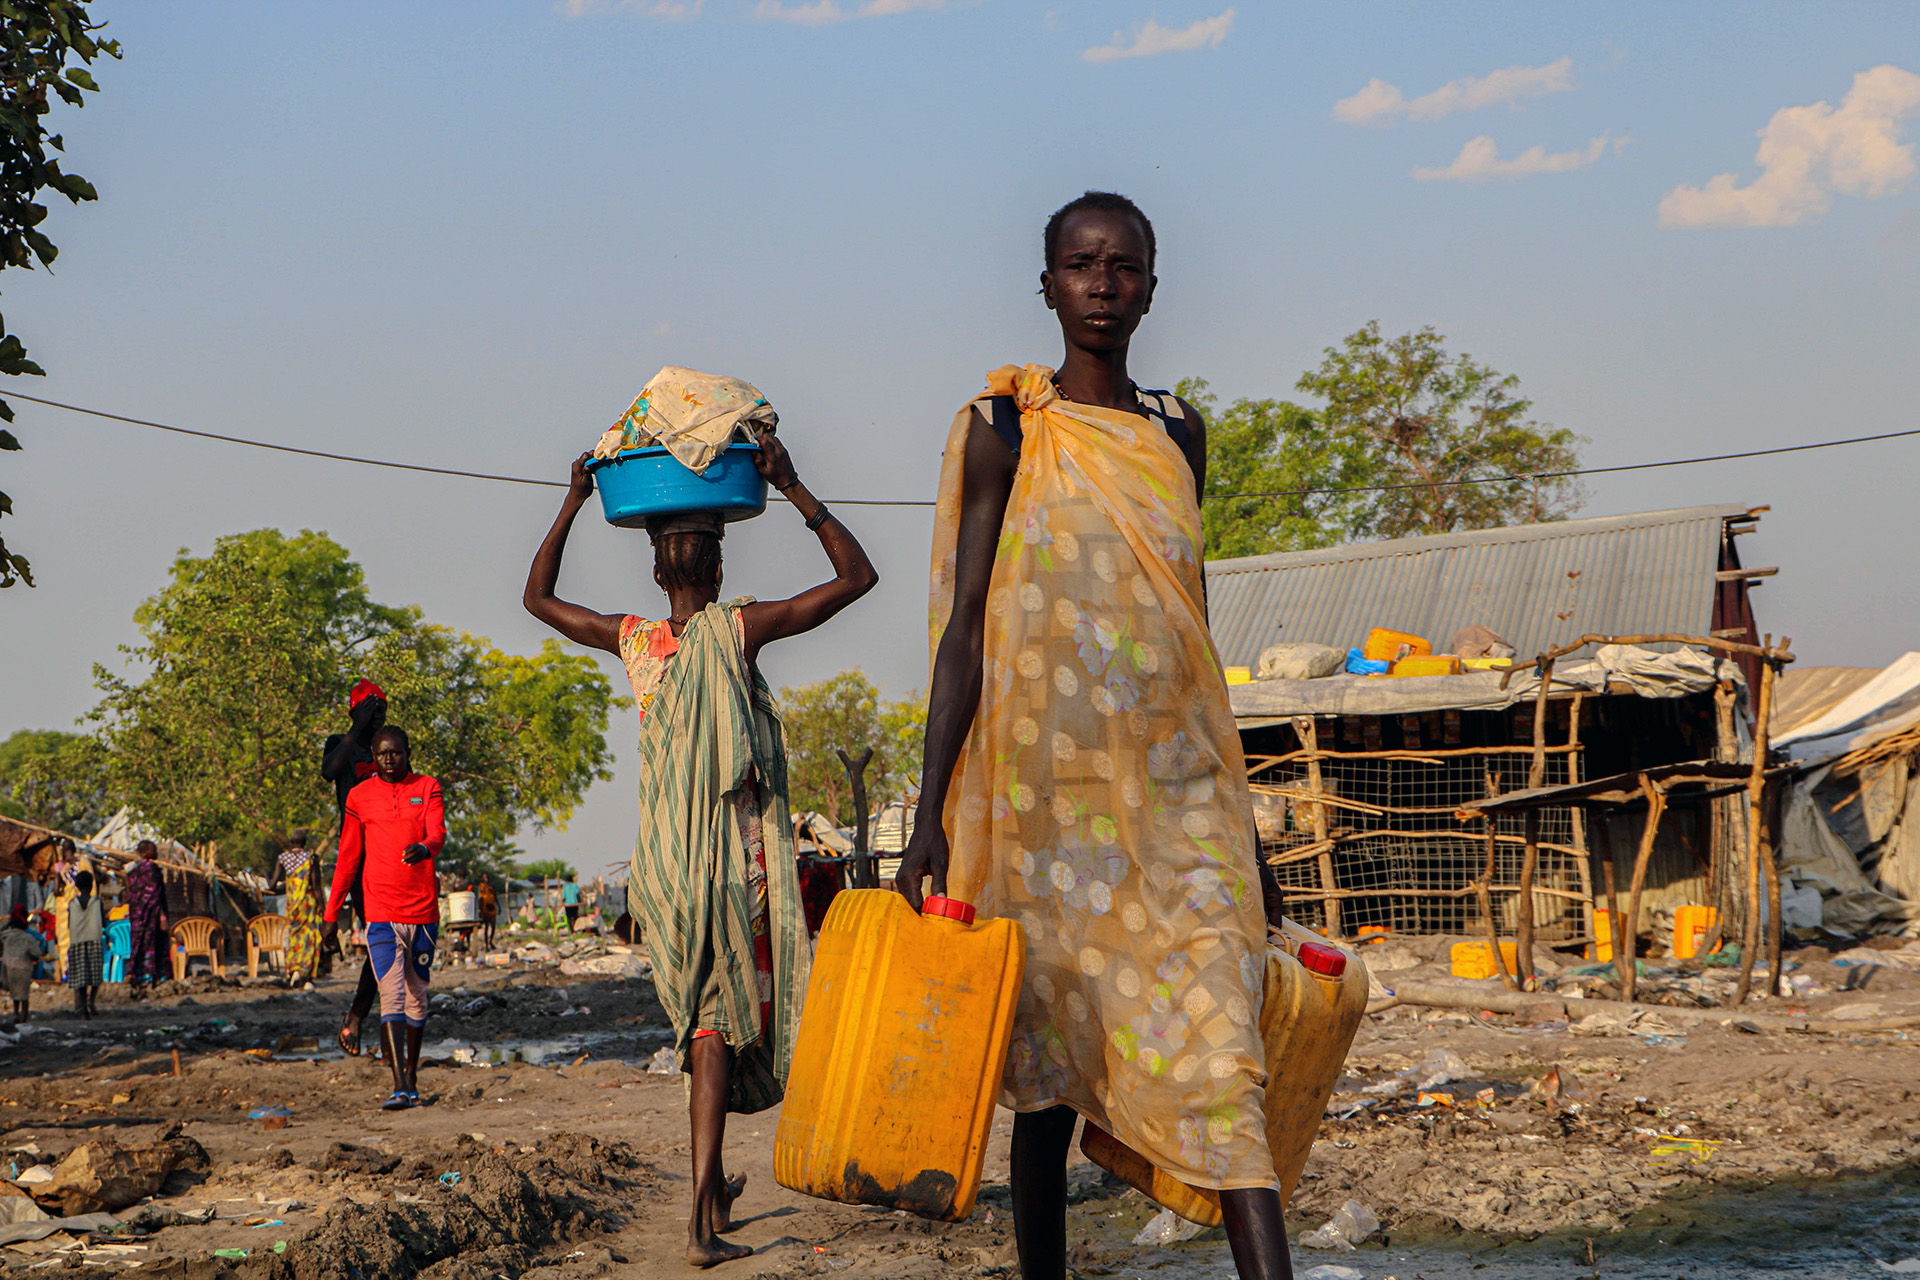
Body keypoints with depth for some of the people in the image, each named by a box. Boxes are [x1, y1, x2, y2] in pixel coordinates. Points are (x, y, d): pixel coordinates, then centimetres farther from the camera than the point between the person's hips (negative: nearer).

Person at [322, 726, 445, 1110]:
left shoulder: (428, 789, 5)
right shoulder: (359, 797, 6)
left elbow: (438, 833, -12)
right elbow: (348, 857, 12)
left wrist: (425, 848, -36)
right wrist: (332, 911, 12)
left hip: (424, 910, 1)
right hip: (381, 914, -1)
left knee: (417, 995, 11)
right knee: (391, 995, -13)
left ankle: (411, 1077, 25)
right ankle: (400, 1086, -20)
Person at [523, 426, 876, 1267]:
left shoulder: (631, 639, 1)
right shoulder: (741, 629, -9)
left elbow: (537, 597, 19)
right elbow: (857, 575, -4)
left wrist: (572, 504, 16)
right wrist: (793, 489, -6)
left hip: (663, 857, 4)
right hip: (736, 854, -4)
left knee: (699, 1010, 19)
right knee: (721, 1016, -4)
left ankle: (713, 1189, 27)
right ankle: (701, 1219, -13)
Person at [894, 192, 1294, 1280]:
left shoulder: (1178, 434, 13)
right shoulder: (1005, 429, 1)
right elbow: (965, 629, -2)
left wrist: (1243, 824, 17)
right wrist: (931, 822, -10)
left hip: (1176, 788, 3)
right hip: (1046, 792, -3)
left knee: (1219, 1046, -9)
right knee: (1050, 1067, 5)